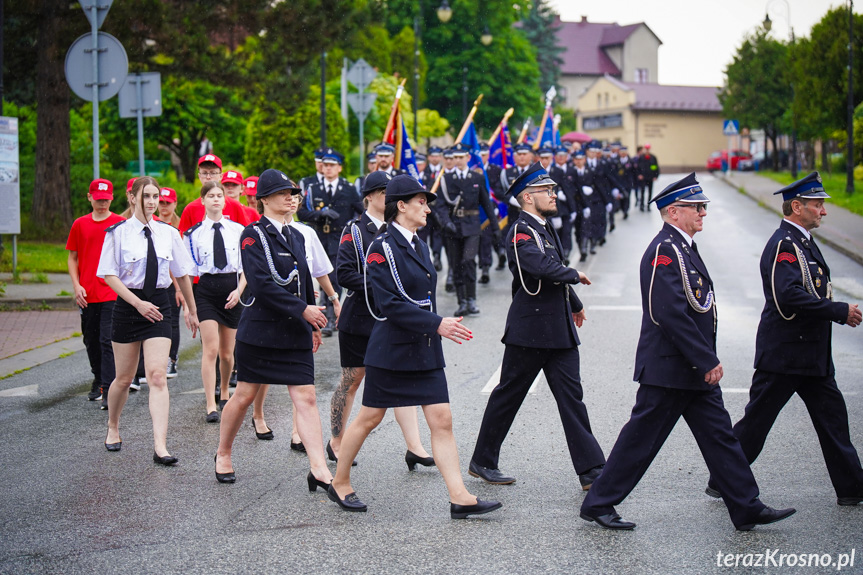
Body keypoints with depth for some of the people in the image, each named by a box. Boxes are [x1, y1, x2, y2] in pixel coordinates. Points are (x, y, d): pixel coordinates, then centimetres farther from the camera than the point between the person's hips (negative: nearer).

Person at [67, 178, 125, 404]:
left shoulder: (120, 224, 0)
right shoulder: (80, 225, 8)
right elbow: (73, 258, 13)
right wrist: (77, 286, 0)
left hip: (112, 294, -4)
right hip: (87, 296, 4)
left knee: (108, 341, -10)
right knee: (91, 341, 13)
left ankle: (108, 390, -11)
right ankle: (98, 379, 32)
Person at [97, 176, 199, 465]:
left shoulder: (168, 233, 5)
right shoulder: (118, 232, -4)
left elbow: (182, 273, 14)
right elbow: (109, 275, -8)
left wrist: (191, 310, 19)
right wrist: (138, 303, -17)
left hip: (159, 305, 1)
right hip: (127, 305, -1)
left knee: (157, 376, -11)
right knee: (124, 378, 9)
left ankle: (160, 447, -17)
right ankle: (113, 428, 36)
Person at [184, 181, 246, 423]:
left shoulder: (237, 230, 5)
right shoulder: (194, 233, 2)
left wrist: (239, 290, -8)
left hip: (231, 289, 2)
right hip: (206, 290, -2)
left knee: (227, 353, 10)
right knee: (211, 350, -11)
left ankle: (224, 392, 36)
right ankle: (211, 406, -9)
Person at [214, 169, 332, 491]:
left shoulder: (296, 237, 14)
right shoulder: (253, 235, -9)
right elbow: (262, 284, -19)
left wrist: (313, 326, 17)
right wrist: (303, 309, -19)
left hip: (295, 332, 5)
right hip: (260, 329, -5)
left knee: (306, 397, -4)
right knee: (245, 396, 6)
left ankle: (319, 471, -9)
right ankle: (223, 455, 28)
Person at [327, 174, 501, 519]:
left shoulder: (419, 245, 12)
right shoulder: (382, 247, -13)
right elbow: (390, 304, -20)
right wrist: (437, 324, -25)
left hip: (425, 351, 7)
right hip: (391, 350, -7)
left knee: (442, 421, 0)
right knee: (370, 418, 6)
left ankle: (460, 498, -2)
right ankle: (340, 484, 24)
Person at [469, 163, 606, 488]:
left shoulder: (545, 228, 14)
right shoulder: (521, 232, -15)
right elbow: (542, 267, -33)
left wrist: (574, 303, 39)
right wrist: (575, 275, -16)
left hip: (559, 329, 8)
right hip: (529, 330, -8)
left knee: (571, 395, 4)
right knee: (508, 395, 5)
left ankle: (591, 470, 2)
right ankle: (482, 462, 19)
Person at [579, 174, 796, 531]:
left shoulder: (683, 247, 15)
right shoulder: (665, 250, -18)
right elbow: (672, 314, -25)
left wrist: (707, 361, 16)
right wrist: (708, 362, -21)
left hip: (693, 369, 10)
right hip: (669, 370, -10)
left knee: (719, 434, 10)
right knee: (641, 438, 0)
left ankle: (748, 509, 14)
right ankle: (598, 504, 11)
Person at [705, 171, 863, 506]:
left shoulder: (802, 241, 16)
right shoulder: (783, 245, -17)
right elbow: (789, 295, -29)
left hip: (811, 353, 10)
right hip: (784, 354, -10)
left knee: (832, 416, 8)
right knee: (756, 420, 0)